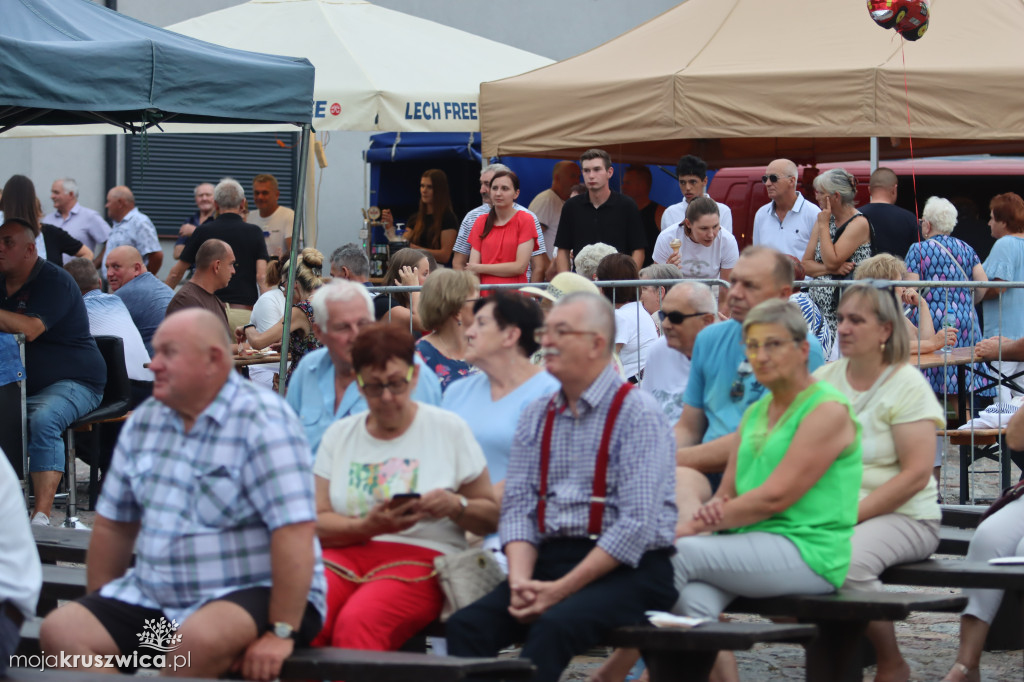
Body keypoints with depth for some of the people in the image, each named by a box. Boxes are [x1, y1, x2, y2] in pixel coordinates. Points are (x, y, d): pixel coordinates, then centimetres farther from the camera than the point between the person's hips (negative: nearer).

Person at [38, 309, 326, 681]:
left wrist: (281, 633, -25)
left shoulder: (263, 422, -13)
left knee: (199, 638, -38)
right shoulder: (143, 422, 10)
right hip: (153, 596, 7)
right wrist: (100, 610, 12)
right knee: (60, 630, -13)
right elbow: (113, 524, 17)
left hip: (253, 593, -7)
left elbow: (295, 532, -21)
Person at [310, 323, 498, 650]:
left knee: (357, 621, -35)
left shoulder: (449, 429, 10)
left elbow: (491, 517, 11)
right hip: (346, 554, 3)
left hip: (422, 555, -2)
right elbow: (317, 522, 6)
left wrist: (456, 506, -11)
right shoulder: (339, 434, 17)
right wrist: (369, 527, -13)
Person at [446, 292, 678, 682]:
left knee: (553, 626, -34)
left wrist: (561, 590, -18)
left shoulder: (638, 415, -6)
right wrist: (520, 580, -11)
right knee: (466, 625, -20)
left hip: (627, 571, -6)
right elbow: (517, 507, 9)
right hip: (549, 559, 6)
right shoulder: (537, 417, 16)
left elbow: (636, 526, -14)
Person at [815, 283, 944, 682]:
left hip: (902, 516, -5)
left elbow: (915, 474, -12)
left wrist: (852, 514, -19)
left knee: (847, 560, -35)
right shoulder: (823, 379, 11)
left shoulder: (907, 385, -4)